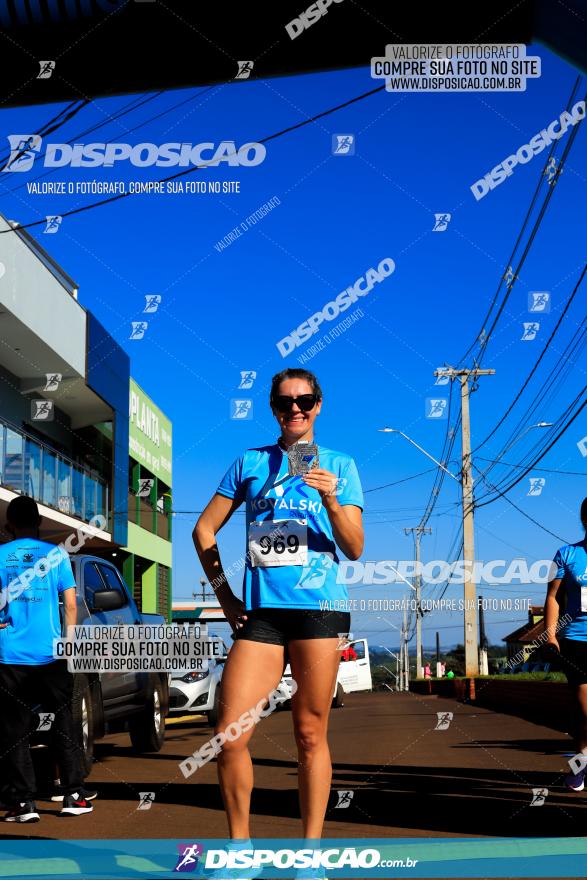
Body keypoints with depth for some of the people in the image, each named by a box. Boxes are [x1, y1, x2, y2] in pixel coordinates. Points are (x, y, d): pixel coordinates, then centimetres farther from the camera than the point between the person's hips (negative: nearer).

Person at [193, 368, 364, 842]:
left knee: (311, 736, 1)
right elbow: (204, 529, 17)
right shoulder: (251, 462, 13)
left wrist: (332, 501, -14)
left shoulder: (339, 465, 9)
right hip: (259, 613, 2)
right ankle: (239, 843, 10)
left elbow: (354, 549, 3)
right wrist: (224, 594, 9)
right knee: (229, 734, -6)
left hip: (318, 609, -1)